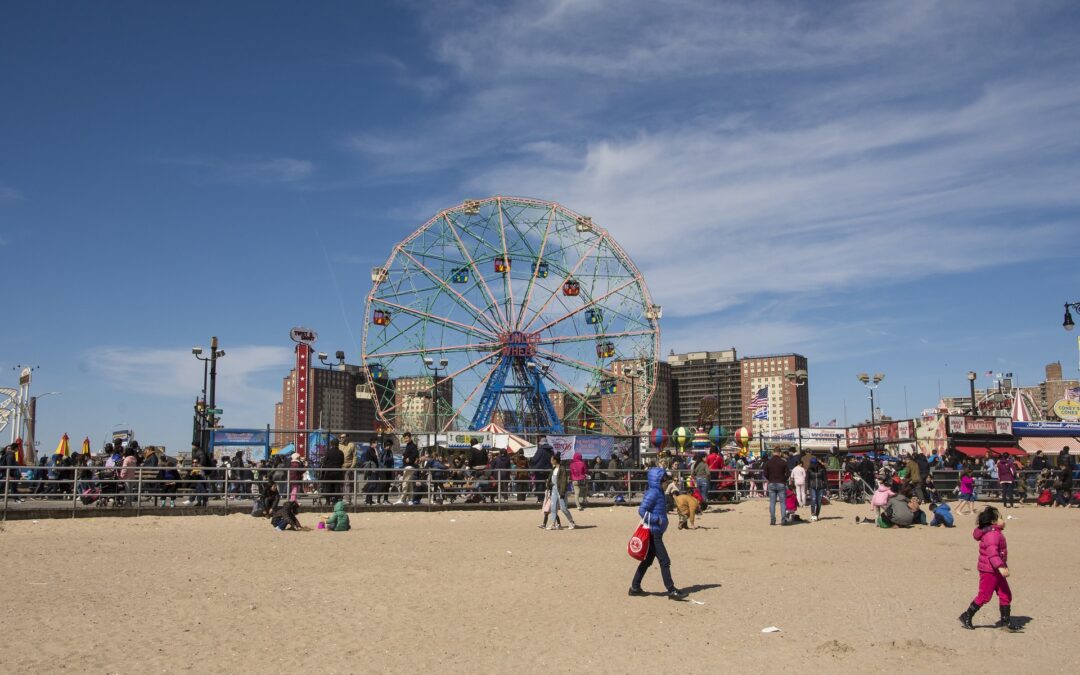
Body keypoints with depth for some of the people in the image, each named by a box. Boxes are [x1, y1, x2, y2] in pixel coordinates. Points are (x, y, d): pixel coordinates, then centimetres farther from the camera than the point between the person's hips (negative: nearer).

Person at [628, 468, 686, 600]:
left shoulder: (658, 492, 13)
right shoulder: (653, 493, -16)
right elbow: (642, 510, -22)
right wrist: (657, 519, -22)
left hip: (655, 533, 10)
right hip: (653, 533, -10)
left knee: (647, 560, 15)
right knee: (664, 561, -7)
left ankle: (635, 587, 22)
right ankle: (671, 591, -3)